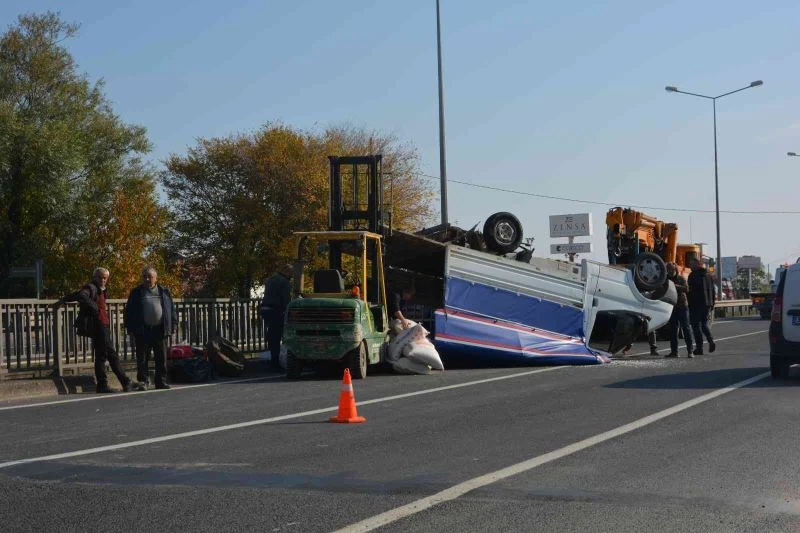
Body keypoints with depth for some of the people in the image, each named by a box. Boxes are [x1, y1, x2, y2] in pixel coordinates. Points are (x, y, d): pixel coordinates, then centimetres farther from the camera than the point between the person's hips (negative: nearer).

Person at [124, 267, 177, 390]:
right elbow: (129, 310, 5)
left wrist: (173, 325, 7)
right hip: (142, 330, -2)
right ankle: (143, 381, 6)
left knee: (161, 358, 4)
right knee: (142, 358, -1)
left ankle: (161, 381, 11)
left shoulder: (164, 292, 12)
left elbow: (171, 309, 14)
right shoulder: (136, 292, 7)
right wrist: (130, 328, -2)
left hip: (160, 329, 2)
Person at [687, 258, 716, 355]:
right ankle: (711, 341, -4)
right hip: (707, 304, 7)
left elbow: (690, 291, -12)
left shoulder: (693, 275, -8)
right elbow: (712, 291, 16)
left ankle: (699, 347, -4)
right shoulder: (708, 275, 14)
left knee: (696, 325, -1)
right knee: (704, 323, 18)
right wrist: (712, 304, 20)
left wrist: (689, 304, -8)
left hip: (696, 304, -7)